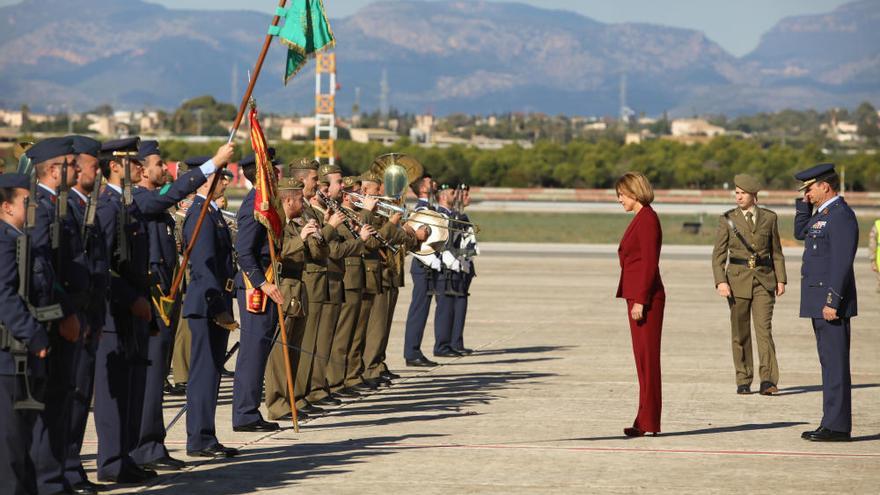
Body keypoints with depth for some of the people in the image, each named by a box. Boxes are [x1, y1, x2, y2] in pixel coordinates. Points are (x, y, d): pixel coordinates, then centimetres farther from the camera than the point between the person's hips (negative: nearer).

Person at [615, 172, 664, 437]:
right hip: (638, 297, 10)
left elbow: (649, 263, -18)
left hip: (646, 297, -10)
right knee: (644, 359, 9)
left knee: (647, 358, -7)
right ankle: (647, 420, 11)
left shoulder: (647, 219, -13)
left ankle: (648, 421, -6)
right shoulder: (640, 219, 17)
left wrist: (640, 301, -20)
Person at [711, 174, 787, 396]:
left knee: (764, 328, -12)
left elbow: (776, 252, 11)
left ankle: (768, 380, -17)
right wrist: (720, 282, -13)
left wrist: (781, 280, 2)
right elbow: (718, 254, -1)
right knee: (740, 332, 3)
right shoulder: (727, 219, 2)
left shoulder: (769, 218, 6)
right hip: (737, 279, 0)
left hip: (764, 280, 0)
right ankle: (743, 381, 12)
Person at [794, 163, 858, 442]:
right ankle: (832, 423, 15)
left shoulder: (841, 215, -16)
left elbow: (842, 262, -21)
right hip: (820, 301, 10)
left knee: (835, 362, -8)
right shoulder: (823, 213, 15)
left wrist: (833, 301, -24)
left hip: (832, 301, -10)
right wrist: (804, 204, 11)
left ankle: (838, 426, -7)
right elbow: (801, 233, 24)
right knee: (830, 362, 11)